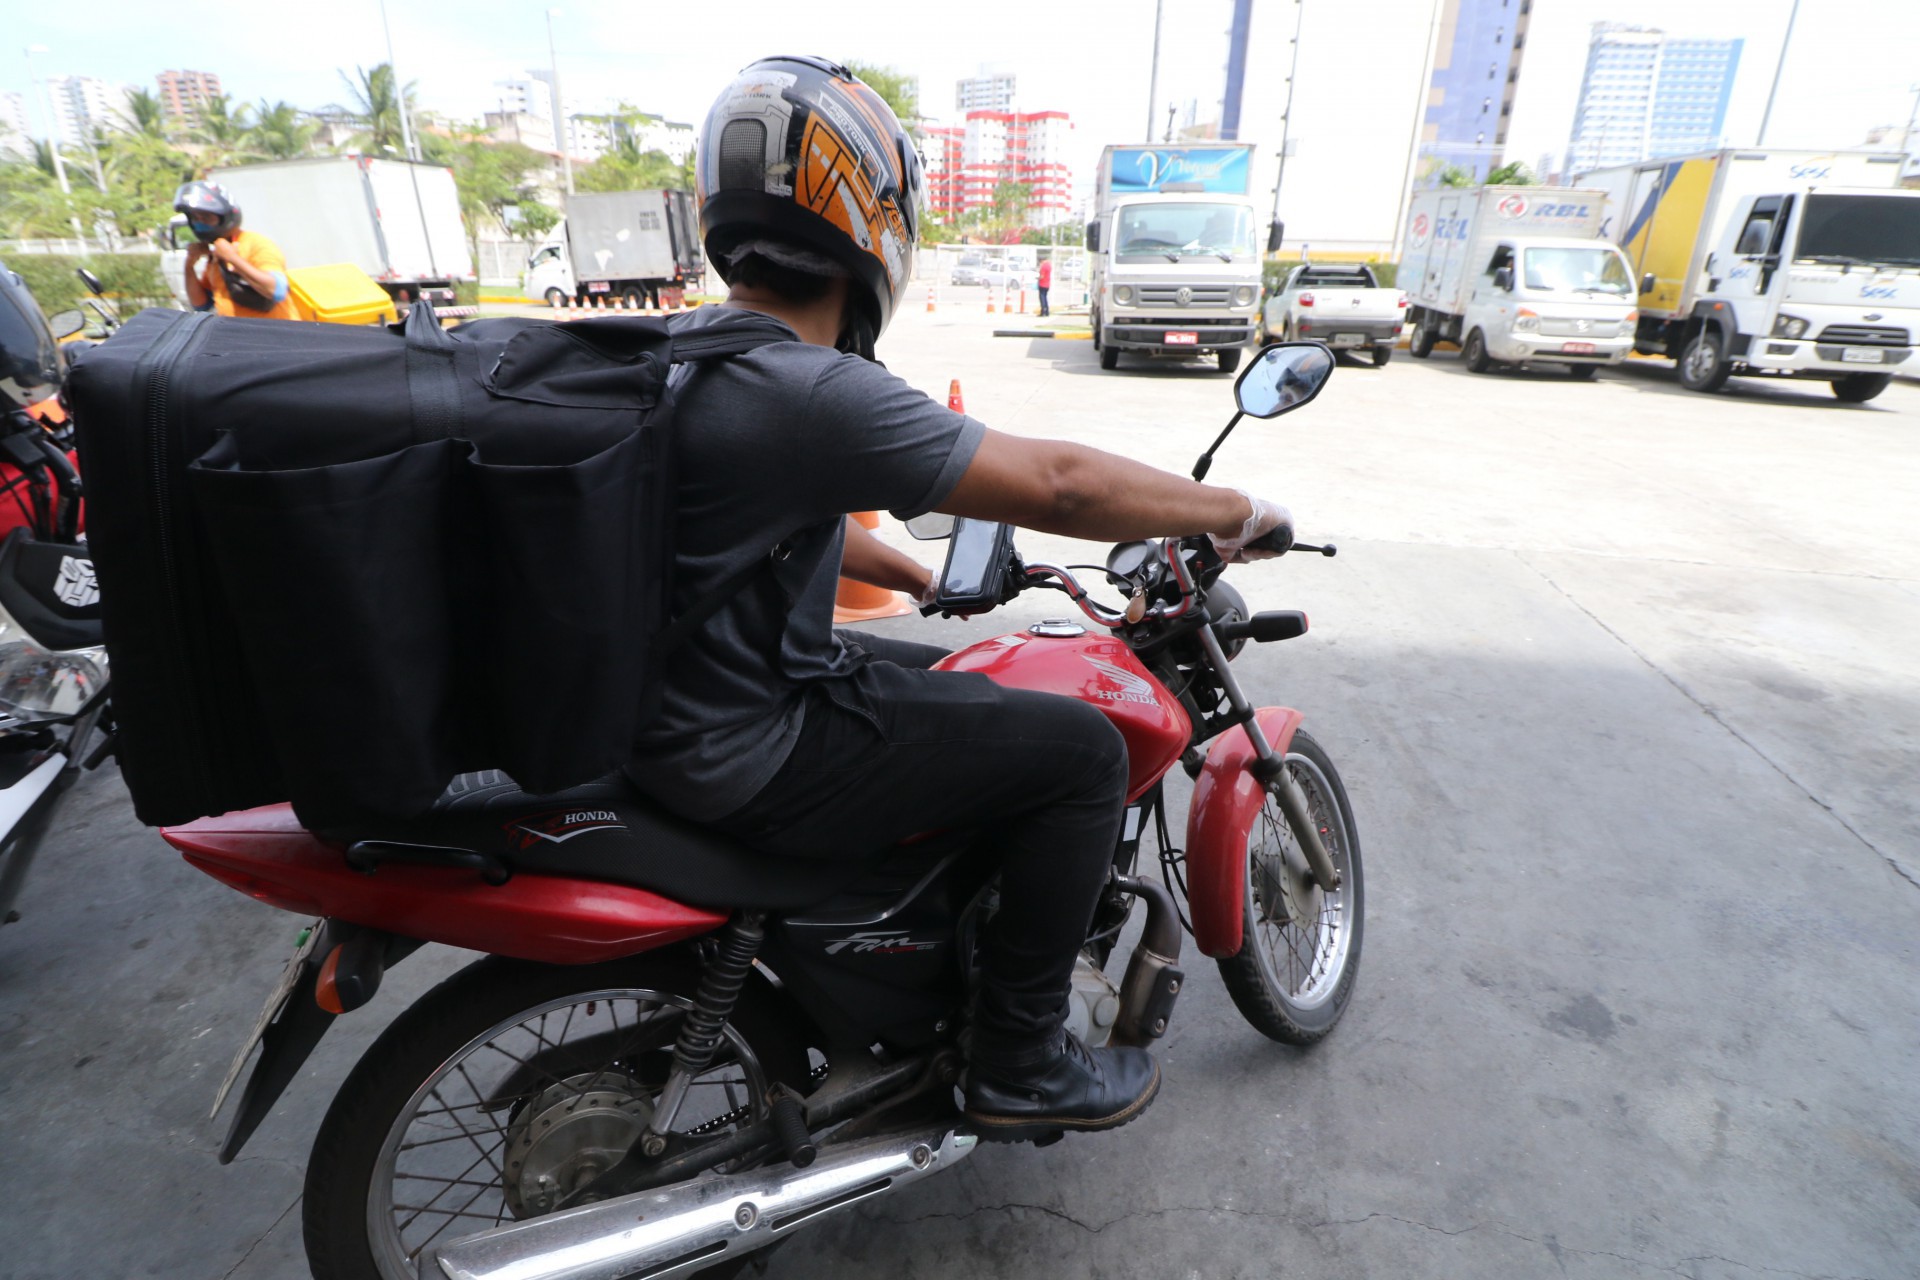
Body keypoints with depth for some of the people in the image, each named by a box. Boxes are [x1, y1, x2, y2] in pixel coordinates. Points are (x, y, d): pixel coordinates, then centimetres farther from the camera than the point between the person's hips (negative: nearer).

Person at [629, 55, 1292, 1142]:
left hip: (694, 695, 10)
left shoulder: (684, 351, 6)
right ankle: (1019, 1067, 9)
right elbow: (1054, 484, -22)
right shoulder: (810, 392, -25)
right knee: (1081, 749, -7)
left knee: (965, 688, 25)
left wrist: (923, 579, 22)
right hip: (752, 764, -10)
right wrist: (1231, 511, -7)